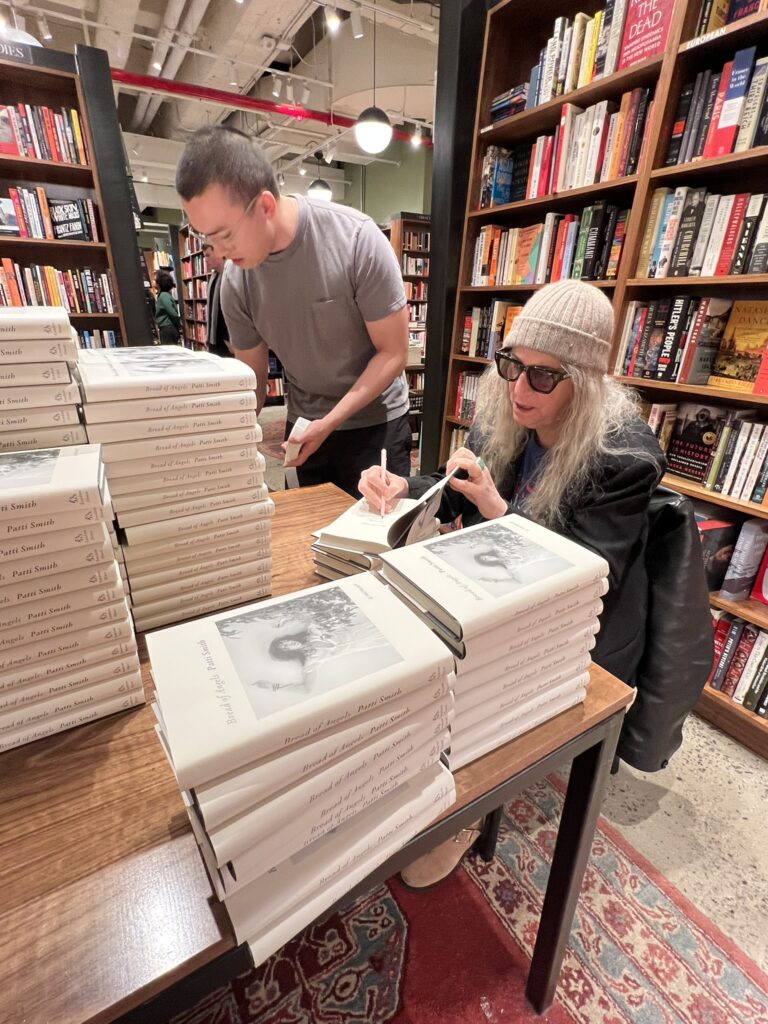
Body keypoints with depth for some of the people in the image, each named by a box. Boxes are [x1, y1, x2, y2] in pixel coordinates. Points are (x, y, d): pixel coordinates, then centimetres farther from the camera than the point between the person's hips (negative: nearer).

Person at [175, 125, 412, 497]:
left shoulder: (357, 239, -20)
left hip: (375, 421, -3)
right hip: (303, 426, 3)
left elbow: (393, 353, -16)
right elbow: (253, 376, 2)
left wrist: (329, 423, -22)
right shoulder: (235, 282, -9)